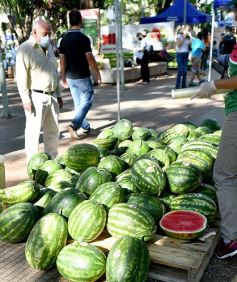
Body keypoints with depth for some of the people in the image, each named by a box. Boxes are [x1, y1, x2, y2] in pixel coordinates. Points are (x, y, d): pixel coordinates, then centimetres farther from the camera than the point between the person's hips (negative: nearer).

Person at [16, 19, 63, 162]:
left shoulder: (49, 47, 14)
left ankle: (53, 159, 26)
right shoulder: (25, 49, -10)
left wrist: (58, 94, 18)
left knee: (53, 131, 13)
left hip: (52, 96, 7)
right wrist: (26, 99, -17)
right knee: (34, 132, -1)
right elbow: (22, 77, -13)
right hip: (36, 97, -7)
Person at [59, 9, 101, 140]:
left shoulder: (64, 39, 3)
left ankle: (85, 127, 24)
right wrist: (97, 74, -4)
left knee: (78, 103, 14)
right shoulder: (83, 38, -14)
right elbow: (90, 59, -14)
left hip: (70, 77, 6)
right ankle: (74, 125, -12)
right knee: (87, 101, 3)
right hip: (82, 76, -6)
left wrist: (63, 77, 12)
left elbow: (62, 60, 4)